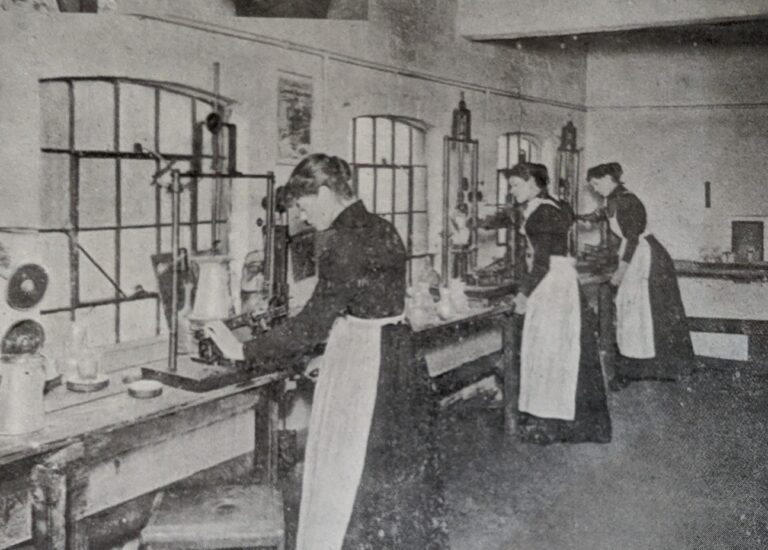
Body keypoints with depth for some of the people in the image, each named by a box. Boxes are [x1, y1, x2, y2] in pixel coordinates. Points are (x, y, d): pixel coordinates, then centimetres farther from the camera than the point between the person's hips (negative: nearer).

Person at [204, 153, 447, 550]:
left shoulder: (343, 239, -19)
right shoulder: (382, 229, 7)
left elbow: (317, 318, -21)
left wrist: (245, 351, -15)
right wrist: (332, 355, 19)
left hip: (358, 366, -9)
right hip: (399, 355, 9)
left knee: (346, 478, 6)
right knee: (399, 473, 20)